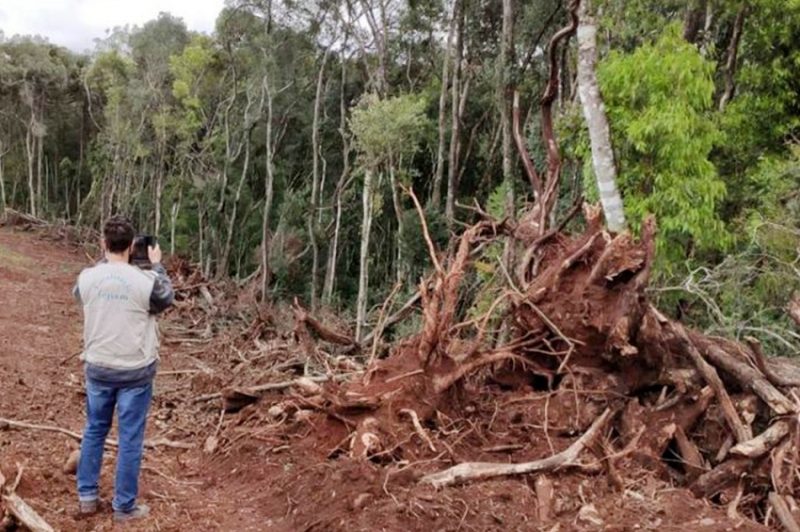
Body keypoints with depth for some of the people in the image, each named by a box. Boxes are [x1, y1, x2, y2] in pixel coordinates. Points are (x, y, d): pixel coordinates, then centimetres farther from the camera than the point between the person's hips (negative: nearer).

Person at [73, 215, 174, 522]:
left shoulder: (86, 278, -9)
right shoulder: (145, 281, -19)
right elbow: (167, 299, 2)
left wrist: (106, 259, 19)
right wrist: (157, 265, 13)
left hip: (97, 368, 4)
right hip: (135, 372, -3)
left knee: (94, 430, 22)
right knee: (130, 439, 8)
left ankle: (87, 496, 32)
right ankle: (124, 507, 18)